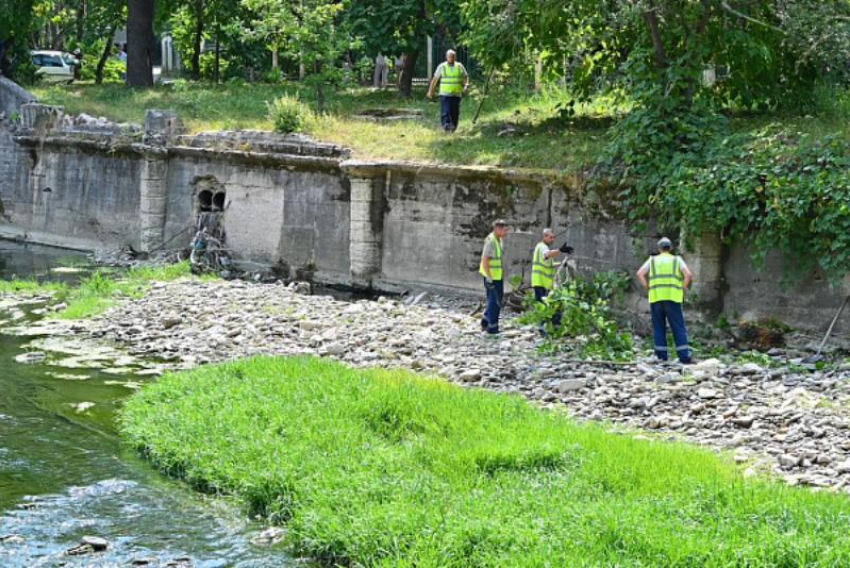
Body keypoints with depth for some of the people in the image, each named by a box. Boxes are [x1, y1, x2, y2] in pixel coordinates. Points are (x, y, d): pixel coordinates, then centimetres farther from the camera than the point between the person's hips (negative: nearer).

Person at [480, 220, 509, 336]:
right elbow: (485, 260, -21)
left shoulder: (500, 240, 11)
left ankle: (485, 323, 27)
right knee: (494, 301, -4)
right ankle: (492, 329, 3)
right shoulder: (490, 241, -18)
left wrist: (503, 276, 21)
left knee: (497, 301, 15)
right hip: (491, 277, -9)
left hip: (499, 277, 9)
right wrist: (489, 278, -23)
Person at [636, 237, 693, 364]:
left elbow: (640, 274, 0)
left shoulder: (652, 260, 13)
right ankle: (684, 356, -6)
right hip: (673, 298, -1)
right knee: (678, 328, 0)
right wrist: (683, 289, 4)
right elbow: (688, 275, -4)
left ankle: (661, 356, 3)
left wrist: (648, 289, 6)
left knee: (659, 328, 7)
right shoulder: (677, 260, 11)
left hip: (656, 298, 1)